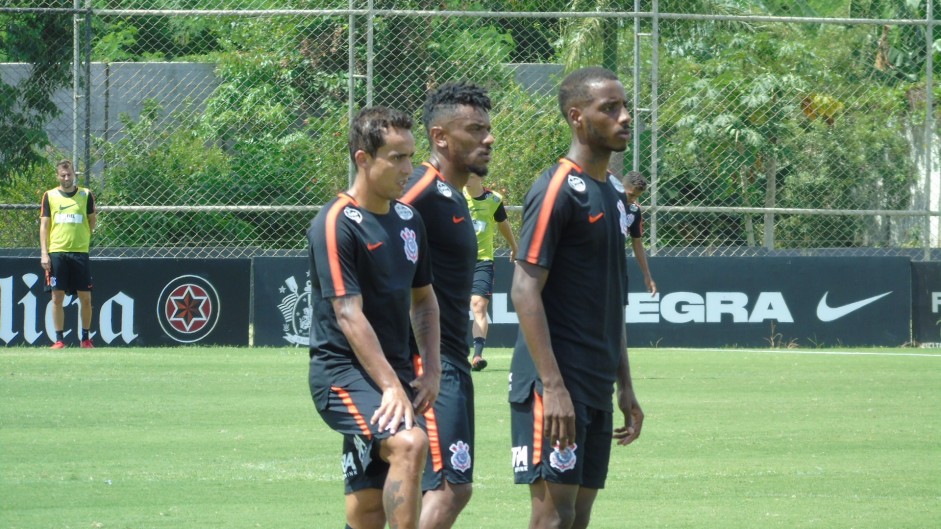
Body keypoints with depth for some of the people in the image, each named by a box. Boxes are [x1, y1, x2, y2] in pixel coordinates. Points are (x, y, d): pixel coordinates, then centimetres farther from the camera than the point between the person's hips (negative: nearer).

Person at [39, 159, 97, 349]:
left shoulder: (86, 195, 7)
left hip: (80, 251, 0)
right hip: (56, 253, 0)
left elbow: (91, 223, 15)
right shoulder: (50, 196, 7)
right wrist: (44, 253, -1)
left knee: (85, 297, 0)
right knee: (57, 298, 0)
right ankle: (59, 339, 6)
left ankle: (85, 338, 13)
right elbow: (44, 225, 6)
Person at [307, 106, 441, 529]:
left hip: (394, 370, 7)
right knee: (409, 444, -32)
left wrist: (430, 371, 7)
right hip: (344, 372, -7)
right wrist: (391, 386, -23)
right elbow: (349, 316, -18)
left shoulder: (408, 220, 12)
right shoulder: (336, 224, -12)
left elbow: (423, 299, 22)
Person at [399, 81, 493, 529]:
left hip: (451, 362, 10)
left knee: (451, 488, 11)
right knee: (448, 488, -15)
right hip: (431, 363, -10)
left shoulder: (454, 197, 17)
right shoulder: (424, 191, -14)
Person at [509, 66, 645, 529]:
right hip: (555, 386, -8)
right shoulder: (557, 190, -11)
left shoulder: (613, 192, 16)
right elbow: (525, 291, -15)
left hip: (597, 388, 8)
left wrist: (625, 386, 19)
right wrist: (552, 386, -21)